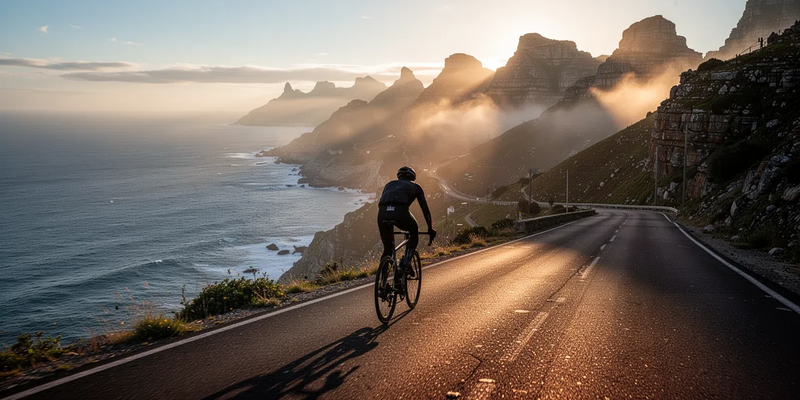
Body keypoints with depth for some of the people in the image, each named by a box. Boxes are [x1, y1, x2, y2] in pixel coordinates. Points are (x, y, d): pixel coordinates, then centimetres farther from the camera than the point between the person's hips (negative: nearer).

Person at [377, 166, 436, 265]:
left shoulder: (389, 184, 38)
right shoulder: (415, 186, 31)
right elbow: (425, 208, 31)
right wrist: (430, 228, 39)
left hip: (382, 212, 3)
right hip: (400, 212, -2)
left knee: (388, 248, 18)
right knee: (414, 233, 29)